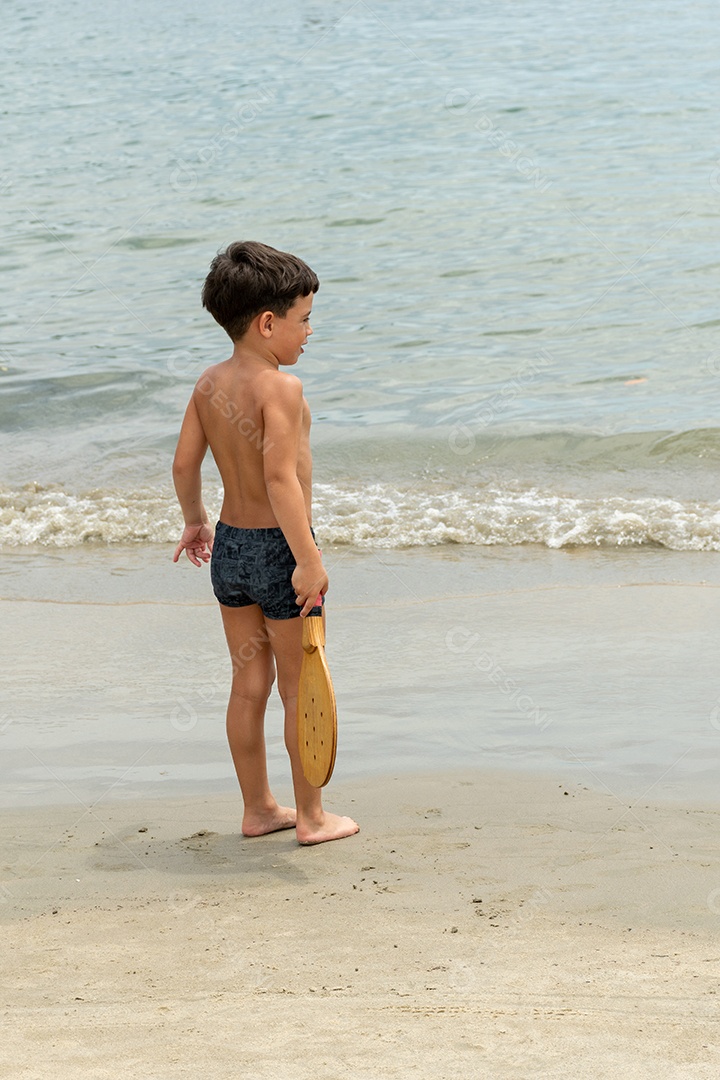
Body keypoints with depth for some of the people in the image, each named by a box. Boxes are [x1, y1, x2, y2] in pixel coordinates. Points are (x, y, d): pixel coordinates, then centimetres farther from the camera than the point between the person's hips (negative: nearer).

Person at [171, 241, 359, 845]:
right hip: (277, 547, -7)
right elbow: (281, 477, -27)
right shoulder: (280, 387, -19)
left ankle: (258, 809, 25)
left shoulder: (210, 384, 3)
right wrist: (308, 559, -26)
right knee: (300, 688, 6)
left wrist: (195, 521, 25)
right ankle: (311, 816, 15)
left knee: (250, 684, 16)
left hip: (229, 547, 7)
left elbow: (184, 464, 8)